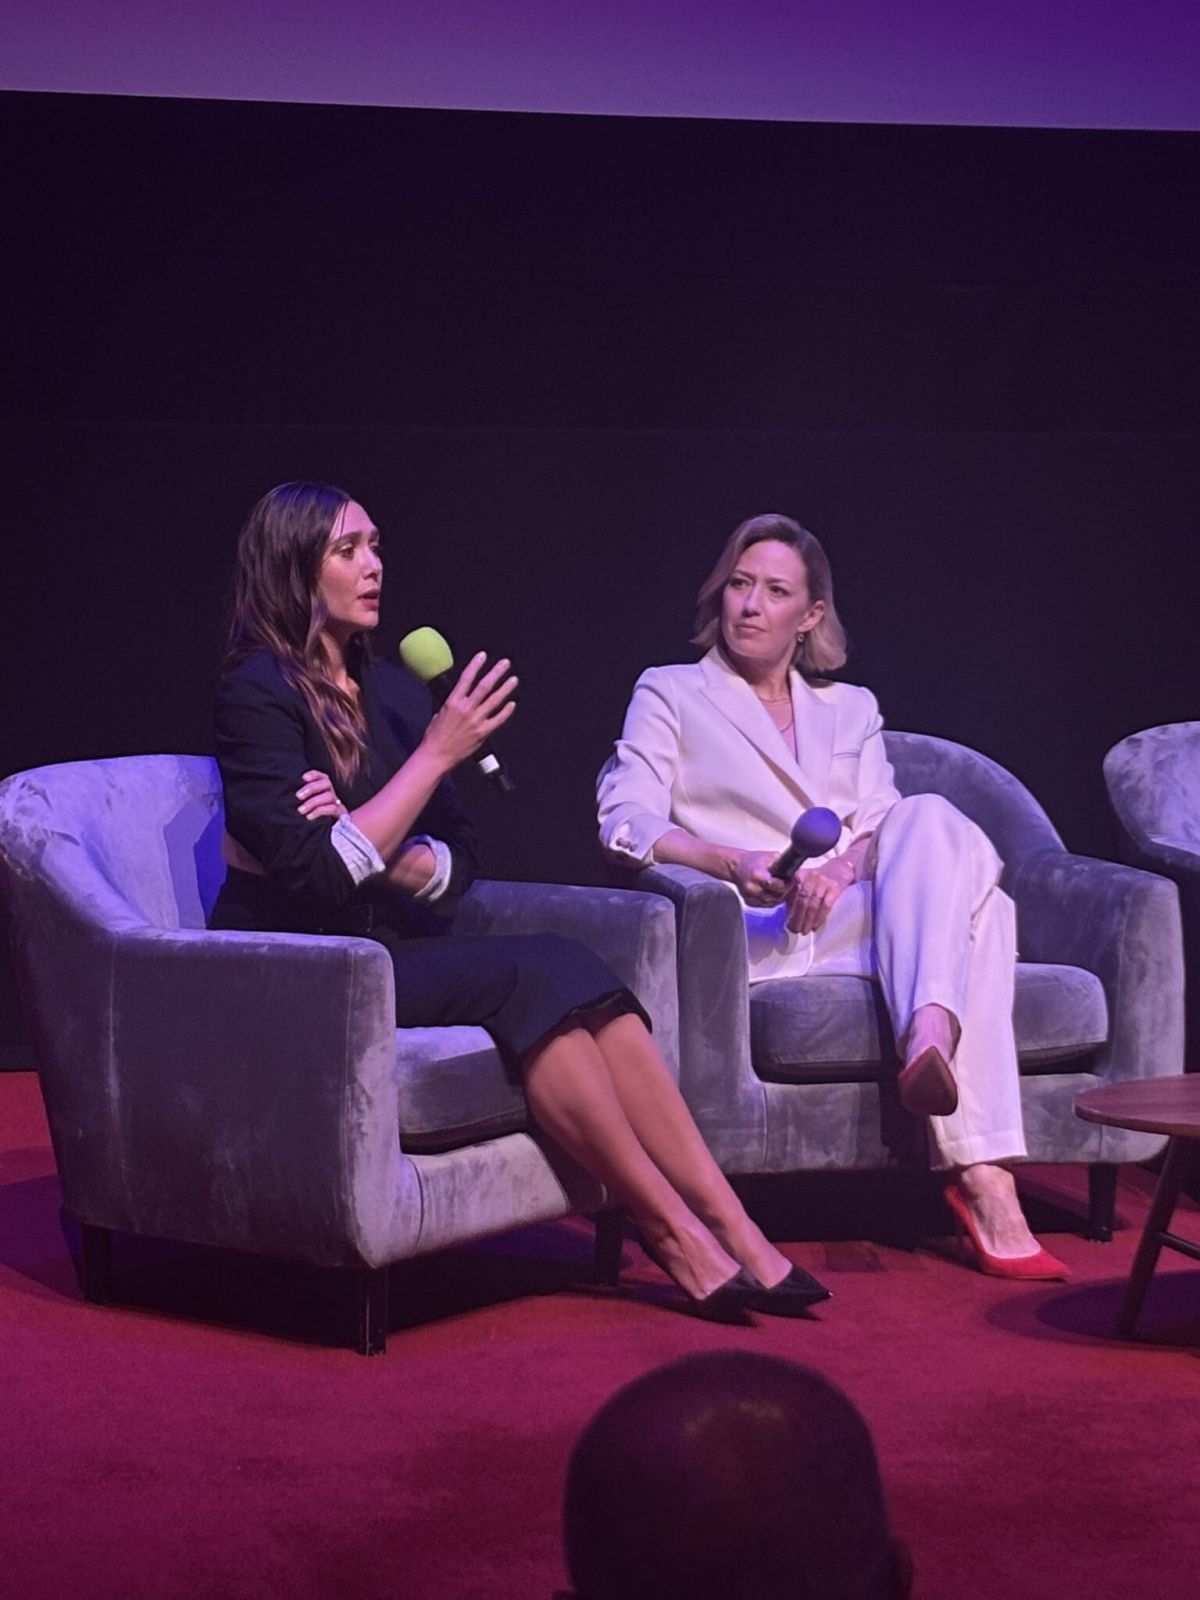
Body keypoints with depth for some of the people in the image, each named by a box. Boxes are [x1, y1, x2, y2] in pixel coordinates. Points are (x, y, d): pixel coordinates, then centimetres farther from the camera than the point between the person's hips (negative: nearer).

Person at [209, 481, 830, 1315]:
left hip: (390, 947, 7)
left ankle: (729, 1226, -27)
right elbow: (318, 875, -20)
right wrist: (437, 752, -17)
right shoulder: (258, 692, -10)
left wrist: (384, 857, -13)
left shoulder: (391, 690, 13)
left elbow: (459, 855, 11)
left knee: (570, 968, -21)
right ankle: (677, 1237, -24)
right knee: (524, 976, -28)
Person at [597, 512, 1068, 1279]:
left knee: (934, 821, -31)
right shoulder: (671, 694, 16)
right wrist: (736, 863, -21)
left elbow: (885, 827, 11)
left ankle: (931, 1038, -52)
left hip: (856, 918, 4)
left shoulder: (850, 709, 28)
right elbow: (626, 823, -1)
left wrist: (844, 866, -16)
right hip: (758, 934, -4)